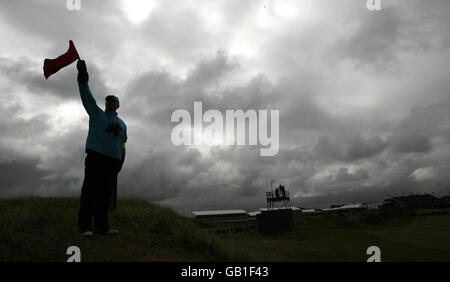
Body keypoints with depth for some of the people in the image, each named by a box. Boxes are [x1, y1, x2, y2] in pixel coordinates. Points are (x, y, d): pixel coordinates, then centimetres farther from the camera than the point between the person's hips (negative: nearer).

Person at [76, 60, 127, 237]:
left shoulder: (122, 124, 23)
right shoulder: (96, 114, 14)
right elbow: (87, 96, 1)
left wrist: (120, 163, 8)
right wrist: (82, 76, -12)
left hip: (113, 161, 4)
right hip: (95, 156, -4)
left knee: (105, 193, 4)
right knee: (90, 190, -10)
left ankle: (101, 226, 7)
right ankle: (85, 226, -11)